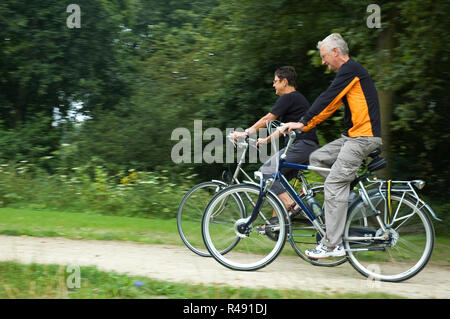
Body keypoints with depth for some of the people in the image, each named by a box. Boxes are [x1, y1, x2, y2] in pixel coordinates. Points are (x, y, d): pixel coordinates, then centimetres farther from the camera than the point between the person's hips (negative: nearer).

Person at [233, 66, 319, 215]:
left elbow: (267, 119, -9)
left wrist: (245, 133, -4)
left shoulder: (288, 98, -7)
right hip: (310, 147, 10)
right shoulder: (297, 98, 24)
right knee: (278, 178, 13)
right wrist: (266, 140, 28)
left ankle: (291, 206, -15)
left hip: (301, 145, -10)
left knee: (267, 172, -10)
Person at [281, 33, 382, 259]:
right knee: (317, 158, 9)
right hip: (353, 136, 10)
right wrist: (305, 126, 16)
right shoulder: (349, 71, 21)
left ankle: (332, 244, -11)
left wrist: (302, 122, -16)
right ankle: (350, 194, 9)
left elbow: (327, 99, -18)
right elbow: (330, 106, 21)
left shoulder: (350, 69, -11)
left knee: (334, 185, -12)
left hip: (363, 137, -10)